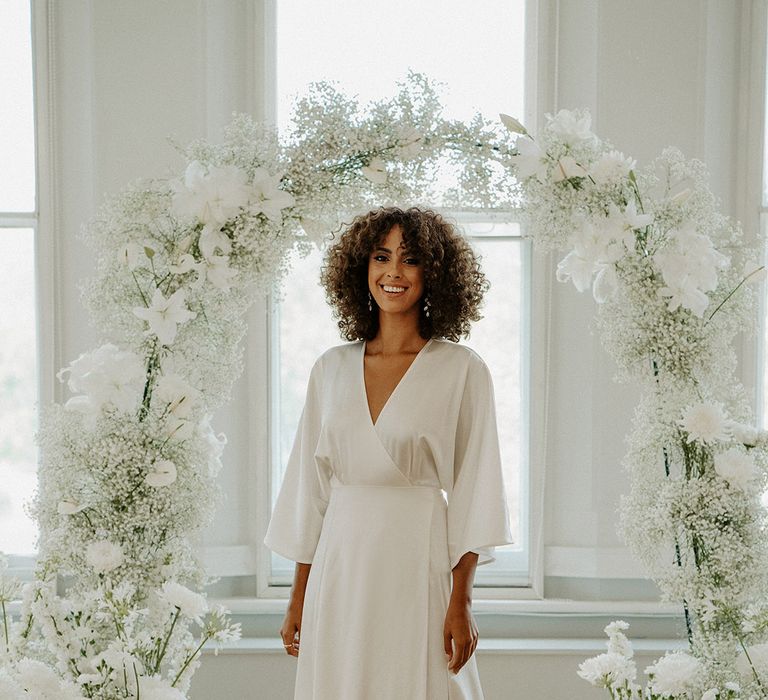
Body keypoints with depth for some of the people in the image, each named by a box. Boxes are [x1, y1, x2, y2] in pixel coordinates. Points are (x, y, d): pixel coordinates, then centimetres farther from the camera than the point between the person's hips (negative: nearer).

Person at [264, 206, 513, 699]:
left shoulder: (463, 370, -2)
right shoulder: (331, 368, 9)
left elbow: (473, 492, -4)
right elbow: (310, 485, 10)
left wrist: (461, 601, -10)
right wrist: (298, 598, 8)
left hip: (419, 564, -3)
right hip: (340, 563, 3)